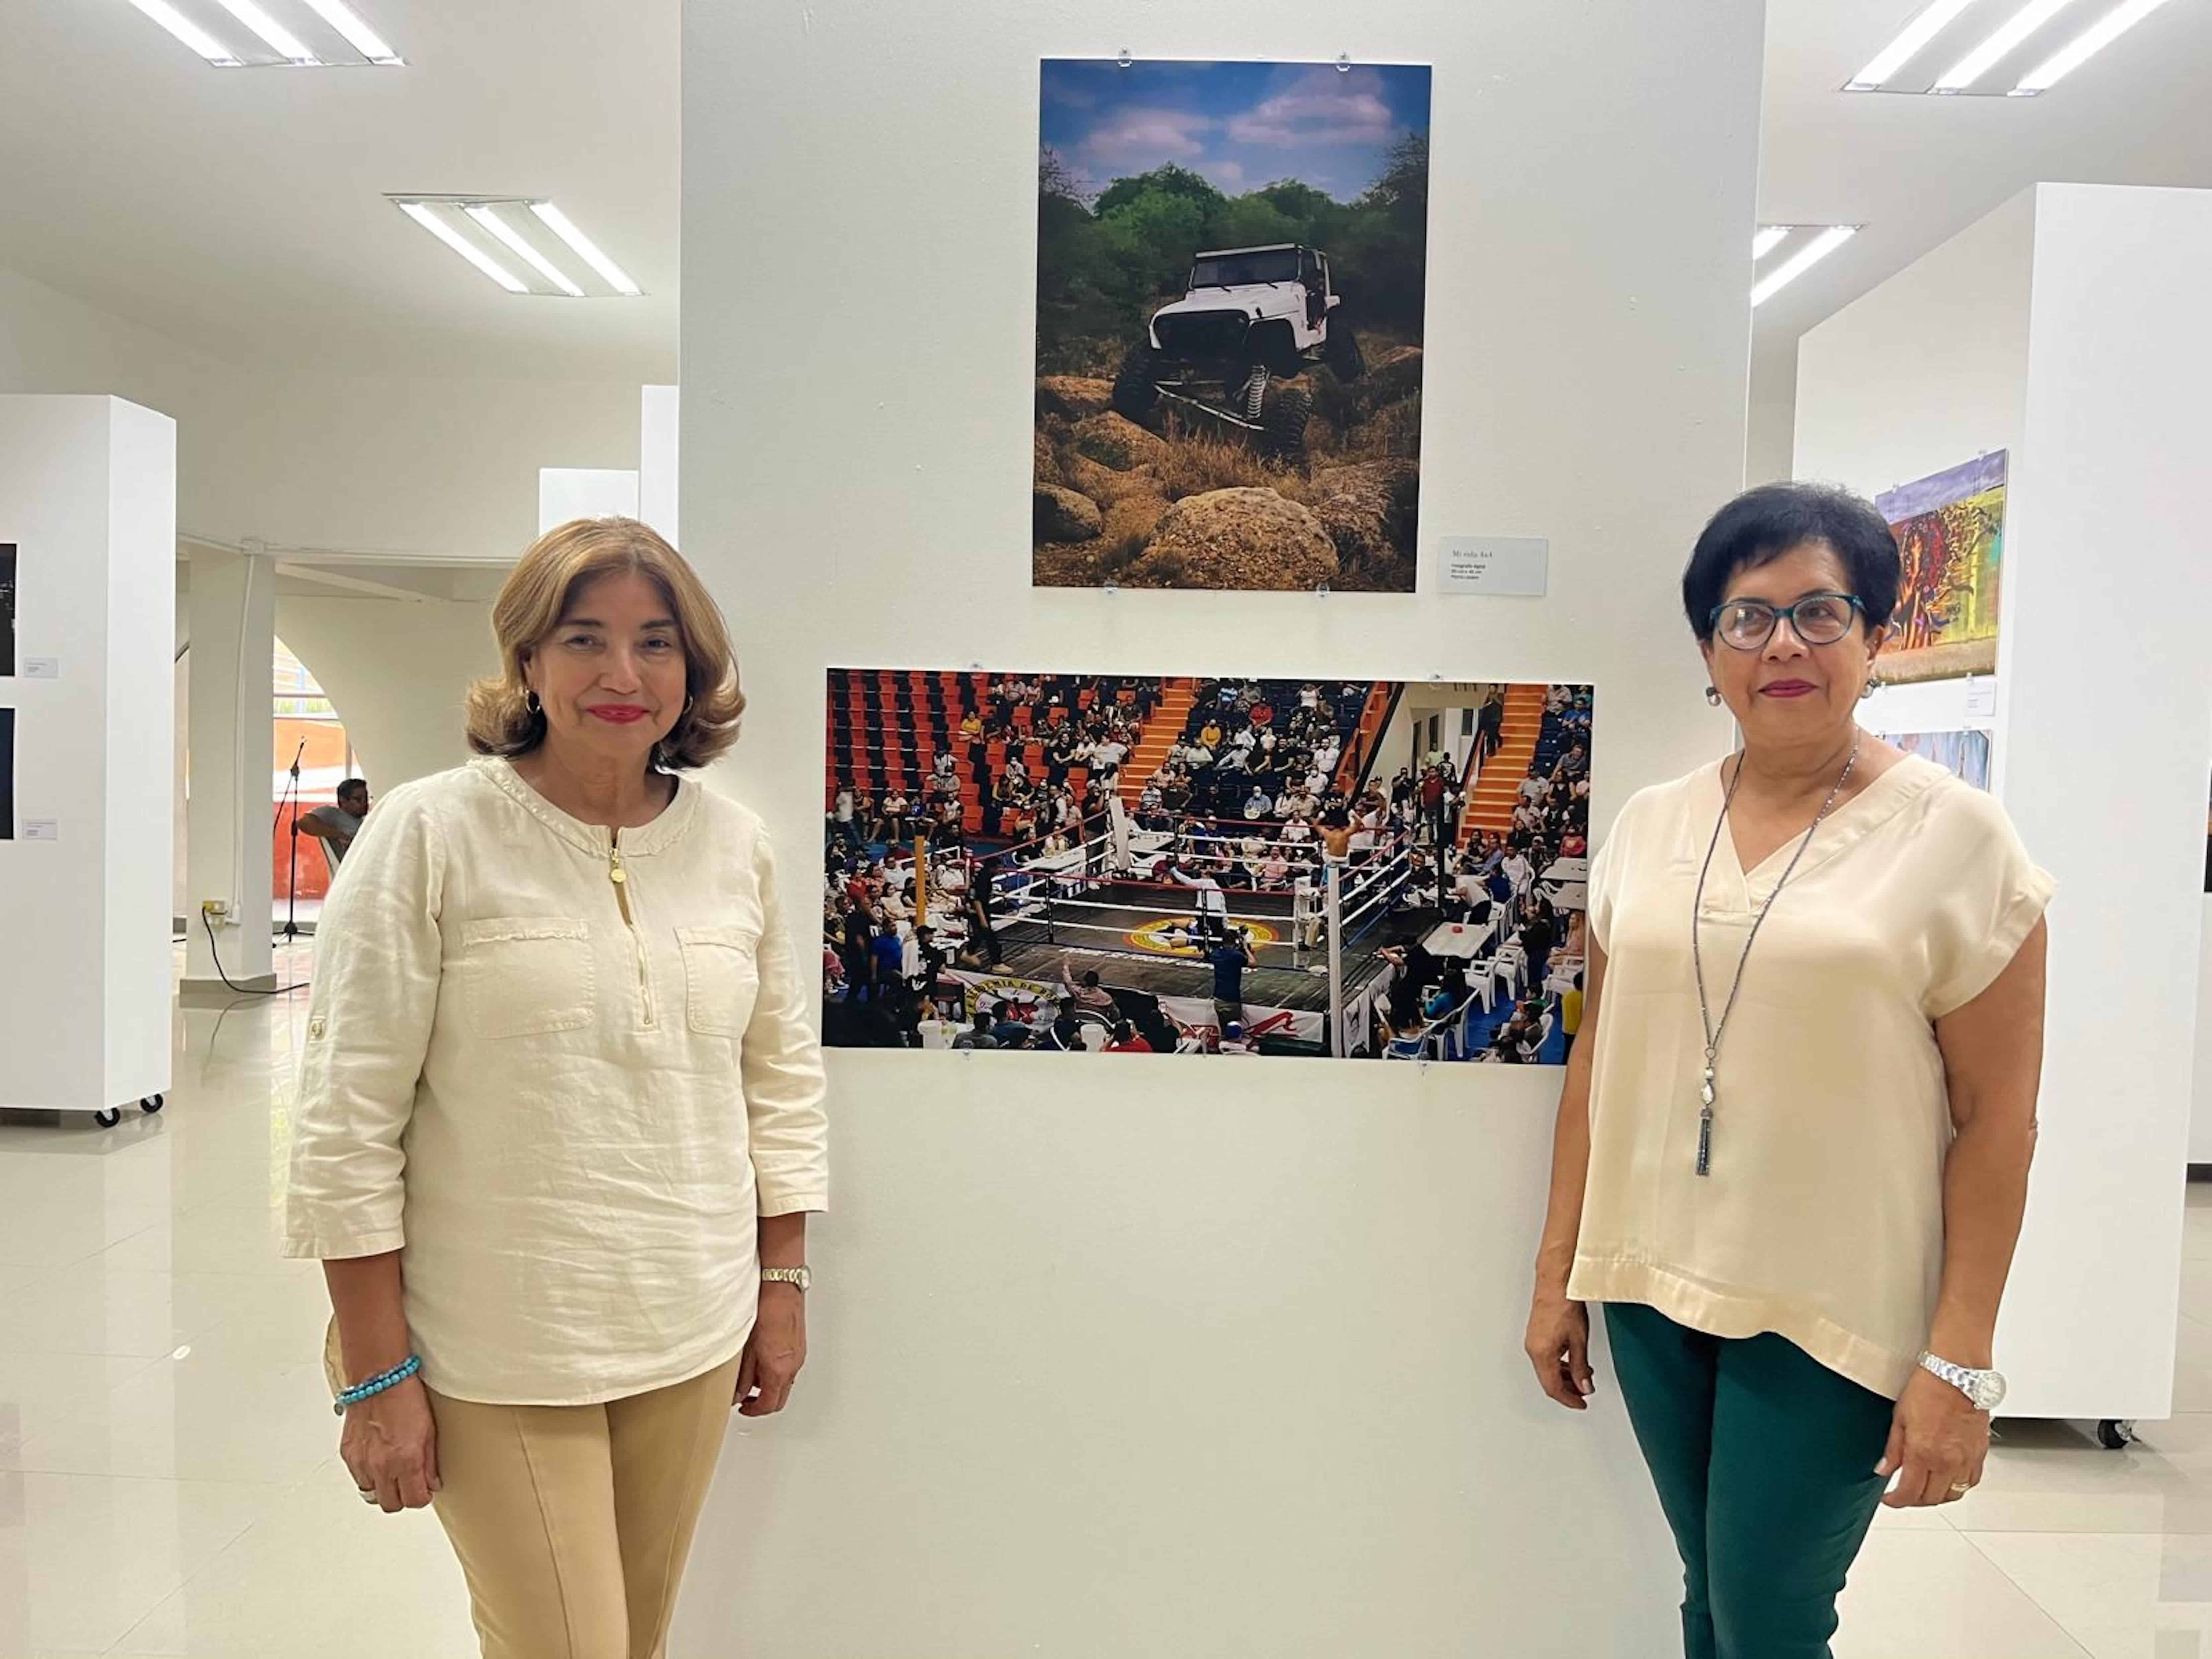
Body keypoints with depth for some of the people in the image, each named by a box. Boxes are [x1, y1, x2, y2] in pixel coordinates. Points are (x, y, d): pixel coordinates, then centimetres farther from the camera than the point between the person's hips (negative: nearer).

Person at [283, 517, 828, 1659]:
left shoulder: (734, 843, 2)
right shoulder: (431, 834, -11)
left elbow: (783, 1080, 9)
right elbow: (346, 1124, -10)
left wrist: (783, 1285, 10)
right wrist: (377, 1376, -9)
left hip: (695, 1338, 4)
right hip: (501, 1353, -4)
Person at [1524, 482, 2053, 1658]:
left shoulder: (1957, 836, -8)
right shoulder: (1649, 825, 4)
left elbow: (1995, 1115, -8)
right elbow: (1599, 1061, 7)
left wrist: (1960, 1359, -10)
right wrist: (1558, 1275, 9)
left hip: (1833, 1314, -4)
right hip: (1651, 1291, 4)